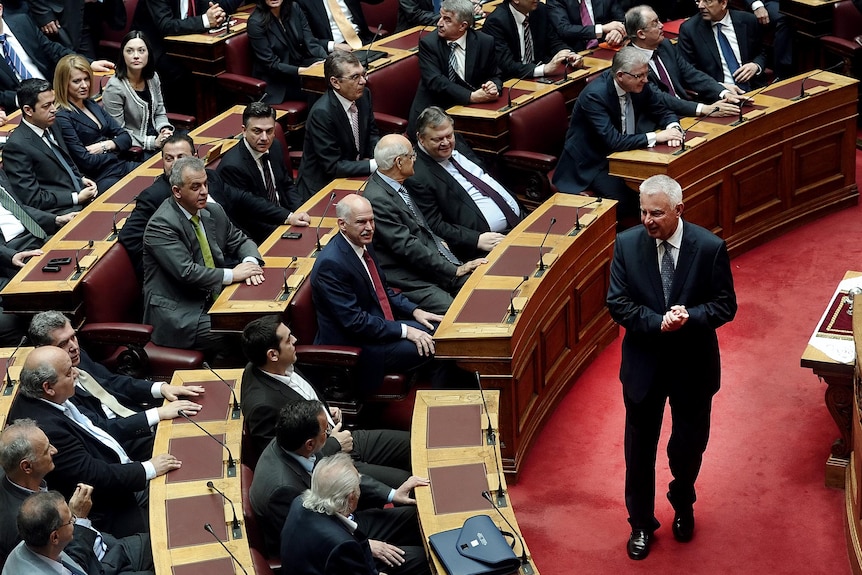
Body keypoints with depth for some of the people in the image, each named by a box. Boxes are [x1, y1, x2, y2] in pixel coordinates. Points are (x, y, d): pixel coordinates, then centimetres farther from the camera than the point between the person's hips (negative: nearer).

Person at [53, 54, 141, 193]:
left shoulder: (92, 106, 17)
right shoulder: (62, 118, -8)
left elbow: (126, 138, 14)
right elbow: (85, 162, -13)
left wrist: (105, 146, -5)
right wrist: (116, 153, 0)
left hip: (123, 166, 8)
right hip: (100, 179, -8)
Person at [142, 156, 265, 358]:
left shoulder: (214, 212, 9)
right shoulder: (161, 226, -15)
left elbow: (241, 241, 20)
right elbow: (186, 272, -23)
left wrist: (250, 262, -4)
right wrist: (232, 275, -17)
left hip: (211, 301, 8)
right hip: (177, 316, -8)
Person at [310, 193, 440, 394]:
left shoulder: (363, 244, 3)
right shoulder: (331, 264, -25)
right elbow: (354, 321, -25)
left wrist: (414, 310, 3)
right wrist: (404, 330, -23)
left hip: (380, 325, 10)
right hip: (353, 346, -10)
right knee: (429, 348, -17)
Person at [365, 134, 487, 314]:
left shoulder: (396, 185, 10)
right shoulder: (377, 199, -20)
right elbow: (408, 248, -20)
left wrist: (438, 242, 7)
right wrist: (454, 270, -16)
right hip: (412, 283, -9)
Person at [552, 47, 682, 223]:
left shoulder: (639, 85, -6)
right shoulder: (594, 95, -27)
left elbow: (662, 112, 8)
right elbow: (613, 141, -33)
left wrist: (673, 127, -15)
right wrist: (655, 137, -30)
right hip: (590, 163, -7)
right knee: (626, 201, -30)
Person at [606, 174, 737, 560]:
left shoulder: (710, 247, -14)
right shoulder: (627, 244, -11)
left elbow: (725, 306, -9)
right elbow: (617, 303, -10)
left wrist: (689, 318, -28)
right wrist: (658, 322, -25)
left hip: (693, 365, -1)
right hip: (643, 364, 1)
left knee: (689, 444, 16)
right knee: (640, 447, 13)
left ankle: (683, 504, 46)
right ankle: (641, 524, 32)